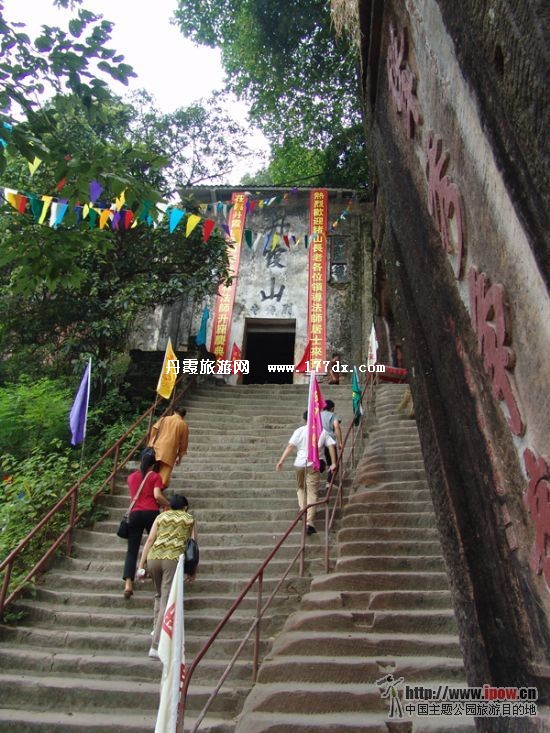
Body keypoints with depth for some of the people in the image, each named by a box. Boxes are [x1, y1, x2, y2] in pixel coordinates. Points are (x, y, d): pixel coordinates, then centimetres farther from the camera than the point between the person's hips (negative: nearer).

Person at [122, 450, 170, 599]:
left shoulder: (131, 477, 18)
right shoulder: (155, 476, 5)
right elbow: (157, 496, -8)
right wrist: (170, 505, 5)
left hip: (135, 514, 3)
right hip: (151, 513, -3)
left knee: (132, 550, 1)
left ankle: (128, 583, -11)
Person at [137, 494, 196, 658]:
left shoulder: (161, 516, 21)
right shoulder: (189, 519, 19)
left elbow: (150, 540, 10)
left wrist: (141, 565, 8)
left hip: (153, 558, 3)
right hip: (173, 559, -3)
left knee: (159, 595, 28)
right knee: (167, 602, -4)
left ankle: (157, 628, 29)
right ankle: (156, 646, -9)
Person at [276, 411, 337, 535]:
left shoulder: (299, 431, 4)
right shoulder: (322, 432, 8)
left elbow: (290, 446, -5)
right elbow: (331, 446, -1)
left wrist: (281, 461, -7)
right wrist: (333, 463, 0)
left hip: (299, 463, 1)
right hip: (314, 464, 0)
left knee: (300, 488, 24)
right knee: (312, 493, 0)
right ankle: (310, 523, -7)